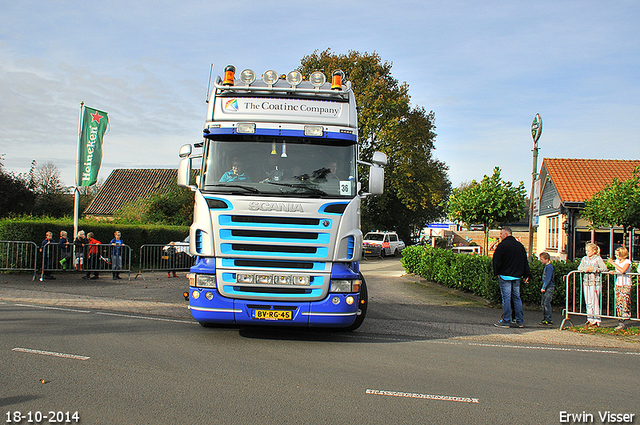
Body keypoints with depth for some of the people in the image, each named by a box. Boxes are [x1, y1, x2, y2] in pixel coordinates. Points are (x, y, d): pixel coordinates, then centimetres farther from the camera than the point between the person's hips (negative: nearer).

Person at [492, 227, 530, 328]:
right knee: (517, 298, 10)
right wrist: (526, 275, 18)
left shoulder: (502, 245, -9)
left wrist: (497, 273, 1)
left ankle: (506, 321, -3)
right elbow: (525, 261, 15)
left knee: (506, 298, -4)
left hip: (505, 276, -6)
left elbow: (497, 260, -9)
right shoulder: (520, 246, 12)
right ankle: (520, 321, 12)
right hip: (517, 276, 6)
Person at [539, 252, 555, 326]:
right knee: (543, 303, 10)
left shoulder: (549, 267, -13)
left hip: (549, 288, -10)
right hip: (545, 288, 10)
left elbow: (548, 279, -17)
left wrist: (544, 287, -16)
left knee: (546, 303, -11)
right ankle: (545, 319, 15)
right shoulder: (546, 266, 15)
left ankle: (549, 320, -8)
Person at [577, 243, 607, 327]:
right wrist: (586, 269, -14)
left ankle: (596, 321, 0)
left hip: (595, 283, -6)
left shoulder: (598, 259, -4)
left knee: (595, 302, -5)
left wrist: (594, 269, -21)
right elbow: (579, 268, 5)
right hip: (586, 282, 6)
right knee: (588, 302, 8)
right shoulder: (585, 259, 12)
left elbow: (605, 268, -14)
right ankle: (590, 319, 16)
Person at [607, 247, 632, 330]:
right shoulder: (617, 261, 9)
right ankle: (620, 322, 4)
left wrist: (613, 263, -20)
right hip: (618, 283, 6)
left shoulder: (627, 261, -9)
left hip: (626, 284, -6)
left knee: (624, 301, -11)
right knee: (618, 301, 2)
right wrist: (613, 271, -3)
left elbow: (623, 270, -25)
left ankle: (621, 323, -9)